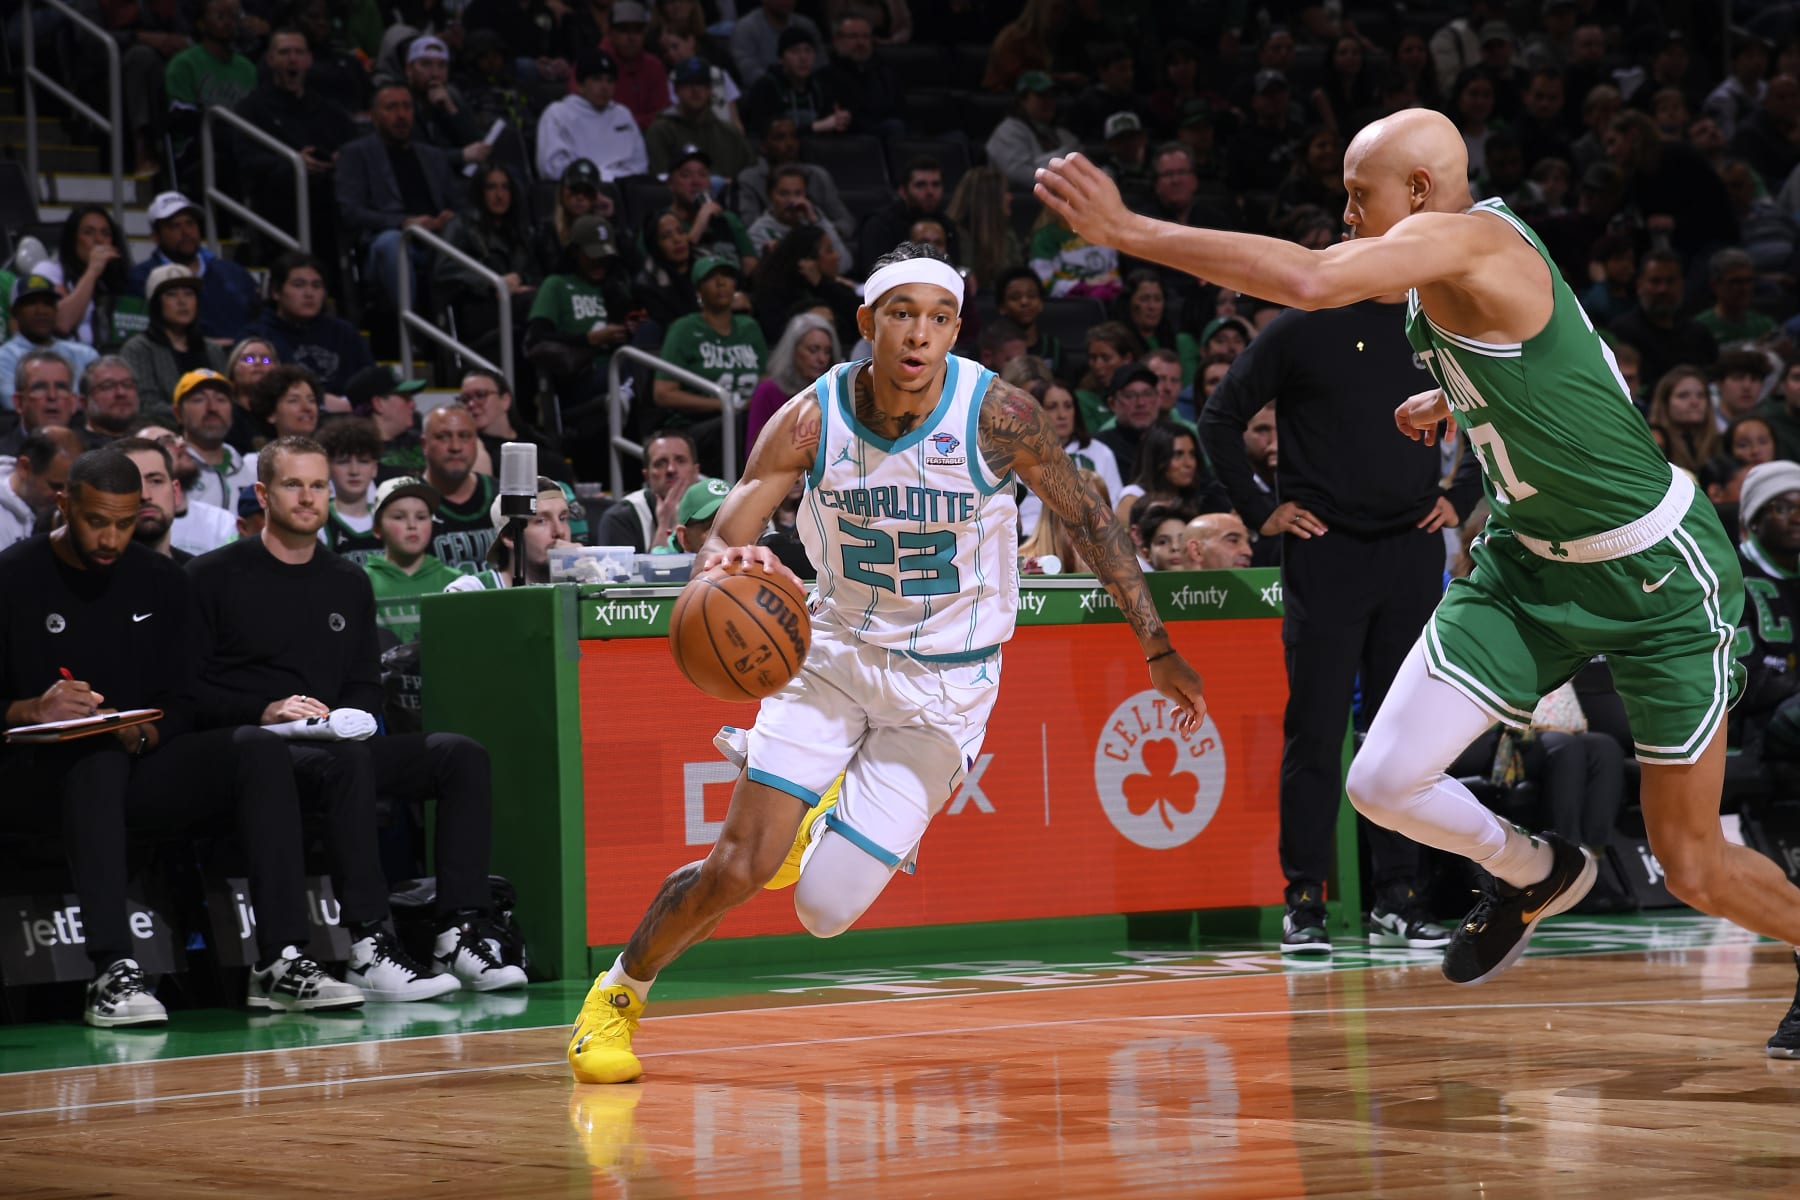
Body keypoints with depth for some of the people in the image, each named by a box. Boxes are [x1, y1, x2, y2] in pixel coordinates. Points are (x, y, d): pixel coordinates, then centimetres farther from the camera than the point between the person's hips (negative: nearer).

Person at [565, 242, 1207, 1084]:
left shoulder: (994, 414, -18)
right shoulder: (812, 419, -14)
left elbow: (1086, 516, -5)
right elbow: (718, 545, -18)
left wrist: (1157, 646, -5)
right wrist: (728, 563, -44)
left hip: (945, 685, -1)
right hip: (839, 652, 1)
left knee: (823, 909, -7)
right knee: (737, 869, -12)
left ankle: (821, 806, 31)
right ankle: (617, 993, 17)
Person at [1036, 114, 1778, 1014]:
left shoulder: (1470, 239, -24)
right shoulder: (1445, 276, 4)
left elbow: (1308, 279, -40)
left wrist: (1126, 230, -37)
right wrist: (1453, 401, 19)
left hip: (1657, 573, -8)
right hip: (1529, 562, 8)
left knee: (1694, 870, -2)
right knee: (1384, 782, -4)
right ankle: (1536, 875, 25)